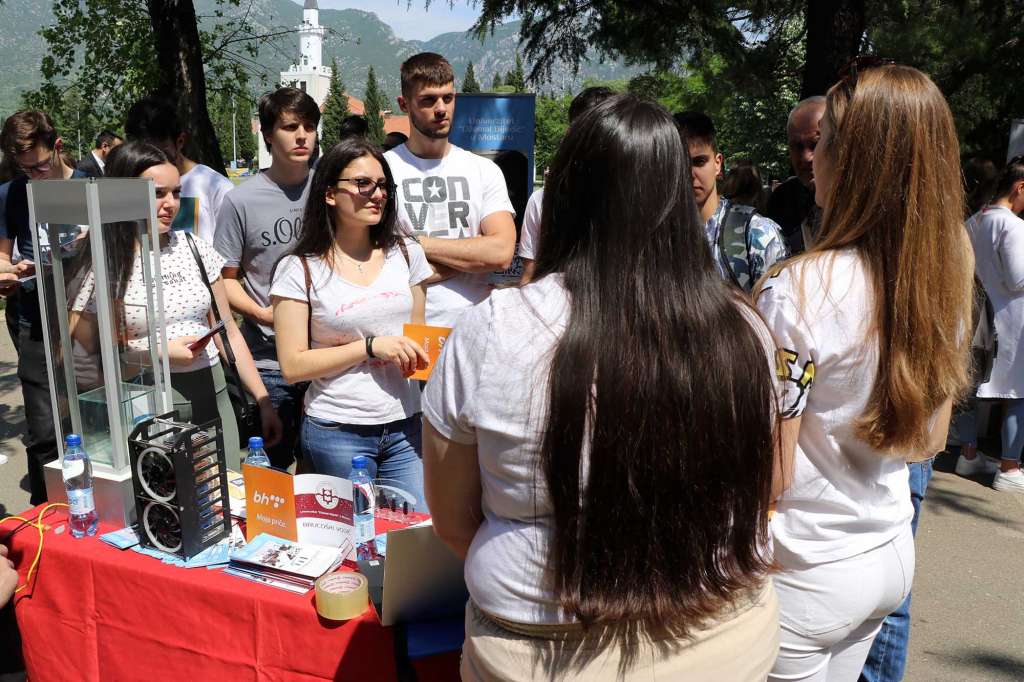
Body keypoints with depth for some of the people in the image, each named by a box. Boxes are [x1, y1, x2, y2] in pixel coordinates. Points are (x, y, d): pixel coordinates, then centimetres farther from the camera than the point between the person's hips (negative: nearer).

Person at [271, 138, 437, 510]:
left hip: (405, 426, 3)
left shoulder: (406, 254, 7)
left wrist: (419, 355, -4)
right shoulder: (299, 269, -5)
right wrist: (371, 346, -15)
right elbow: (293, 366, -8)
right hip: (337, 432, -3)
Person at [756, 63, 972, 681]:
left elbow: (769, 473, -21)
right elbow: (930, 439, 9)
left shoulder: (798, 288, -25)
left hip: (808, 574, -6)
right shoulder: (945, 279, -3)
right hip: (894, 557, 7)